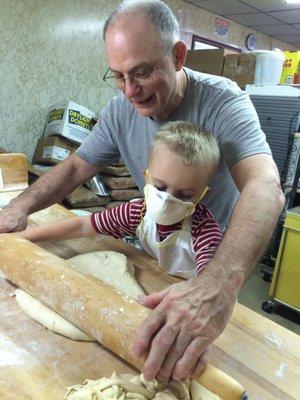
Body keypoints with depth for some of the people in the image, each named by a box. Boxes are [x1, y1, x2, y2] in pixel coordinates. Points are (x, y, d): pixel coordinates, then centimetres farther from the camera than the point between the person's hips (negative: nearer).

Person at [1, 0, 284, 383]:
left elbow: (265, 188, -45)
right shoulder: (121, 110, -14)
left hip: (217, 258, -3)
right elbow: (76, 167, -6)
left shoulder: (222, 100, -30)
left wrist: (220, 282, -63)